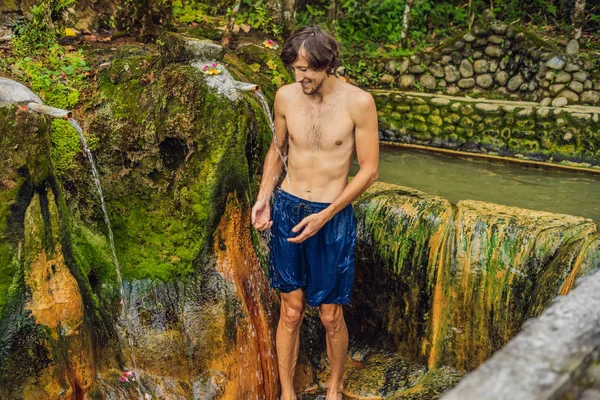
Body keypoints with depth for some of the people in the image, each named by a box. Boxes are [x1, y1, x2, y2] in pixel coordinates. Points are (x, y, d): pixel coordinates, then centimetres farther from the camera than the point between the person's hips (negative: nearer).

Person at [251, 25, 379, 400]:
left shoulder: (358, 102, -13)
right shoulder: (285, 96, -3)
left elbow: (369, 169, -9)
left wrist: (324, 216, -15)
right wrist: (264, 197, -2)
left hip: (333, 217, -2)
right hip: (287, 210, 2)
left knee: (331, 316, 8)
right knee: (291, 311, 9)